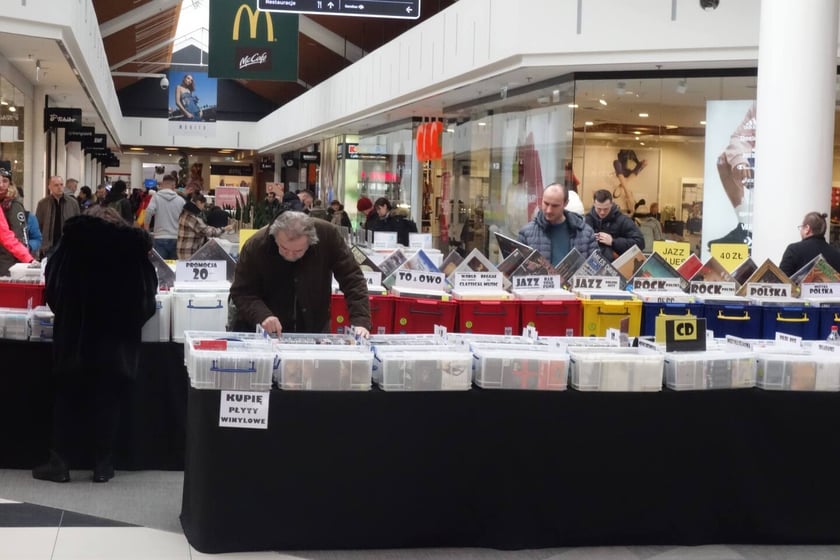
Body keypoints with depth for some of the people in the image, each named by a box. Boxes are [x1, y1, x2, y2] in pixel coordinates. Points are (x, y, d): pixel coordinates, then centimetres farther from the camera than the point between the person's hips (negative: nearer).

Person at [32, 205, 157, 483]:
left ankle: (59, 462, 7)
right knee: (108, 400, 5)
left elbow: (52, 284, 9)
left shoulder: (73, 238, 5)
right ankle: (103, 465, 6)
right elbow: (148, 293, 7)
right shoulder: (134, 244, 5)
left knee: (68, 397, 8)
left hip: (75, 334, 0)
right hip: (117, 338, 0)